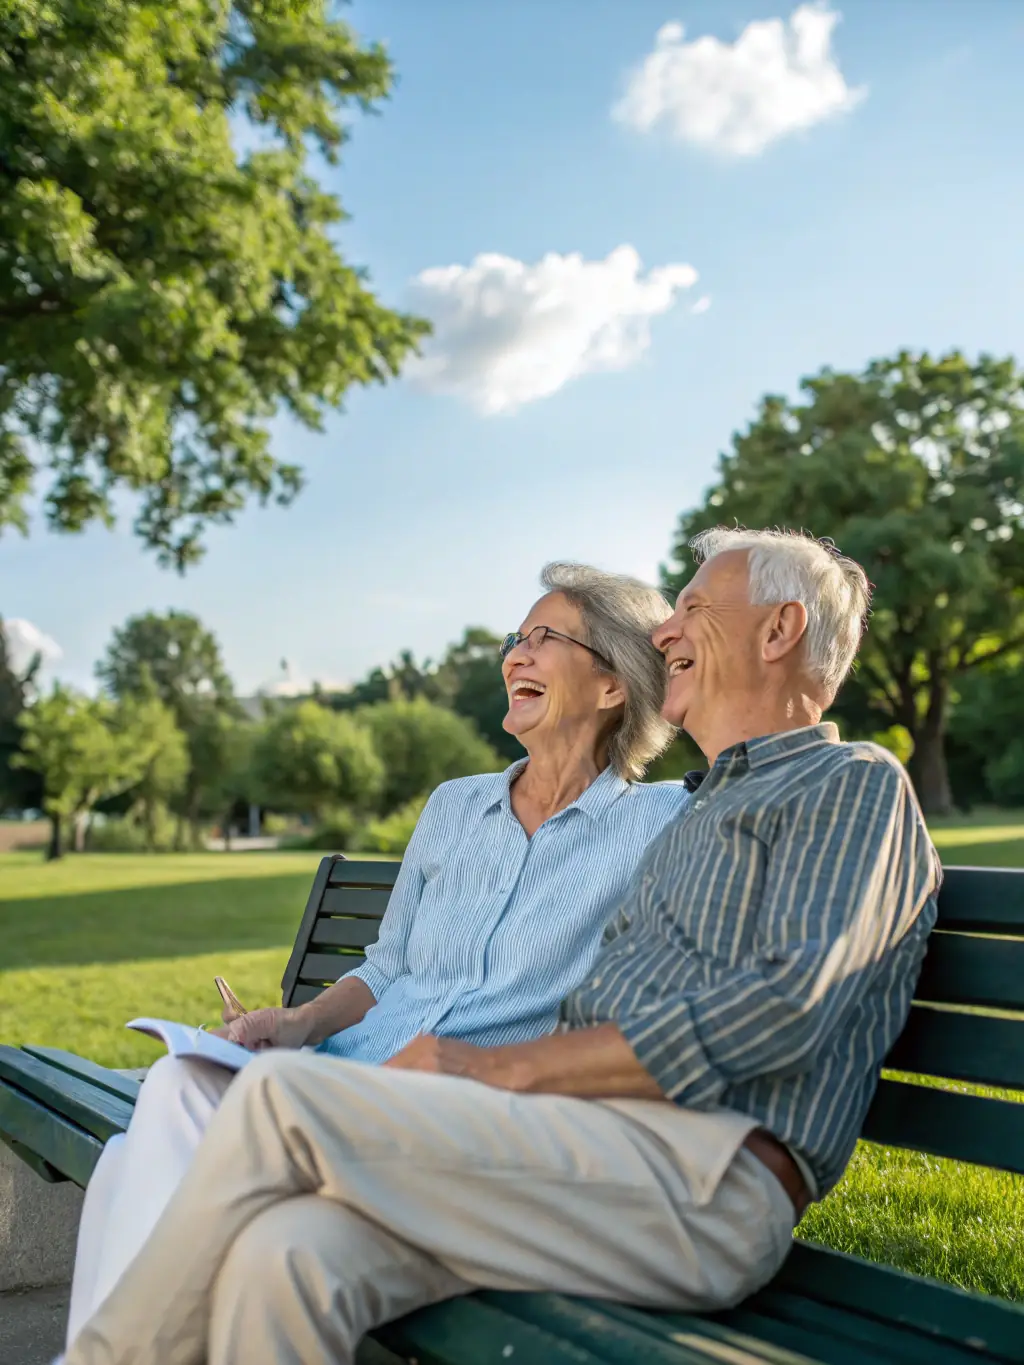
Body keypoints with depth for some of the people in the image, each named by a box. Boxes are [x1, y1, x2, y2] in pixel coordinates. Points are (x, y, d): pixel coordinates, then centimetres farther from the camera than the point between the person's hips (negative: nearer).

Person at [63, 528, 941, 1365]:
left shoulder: (858, 785, 4)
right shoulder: (694, 821, 30)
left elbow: (787, 1004, -13)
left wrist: (504, 1069, -13)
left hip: (707, 1180, -7)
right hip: (581, 1157, 7)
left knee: (284, 1095, -20)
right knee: (281, 1255, -21)